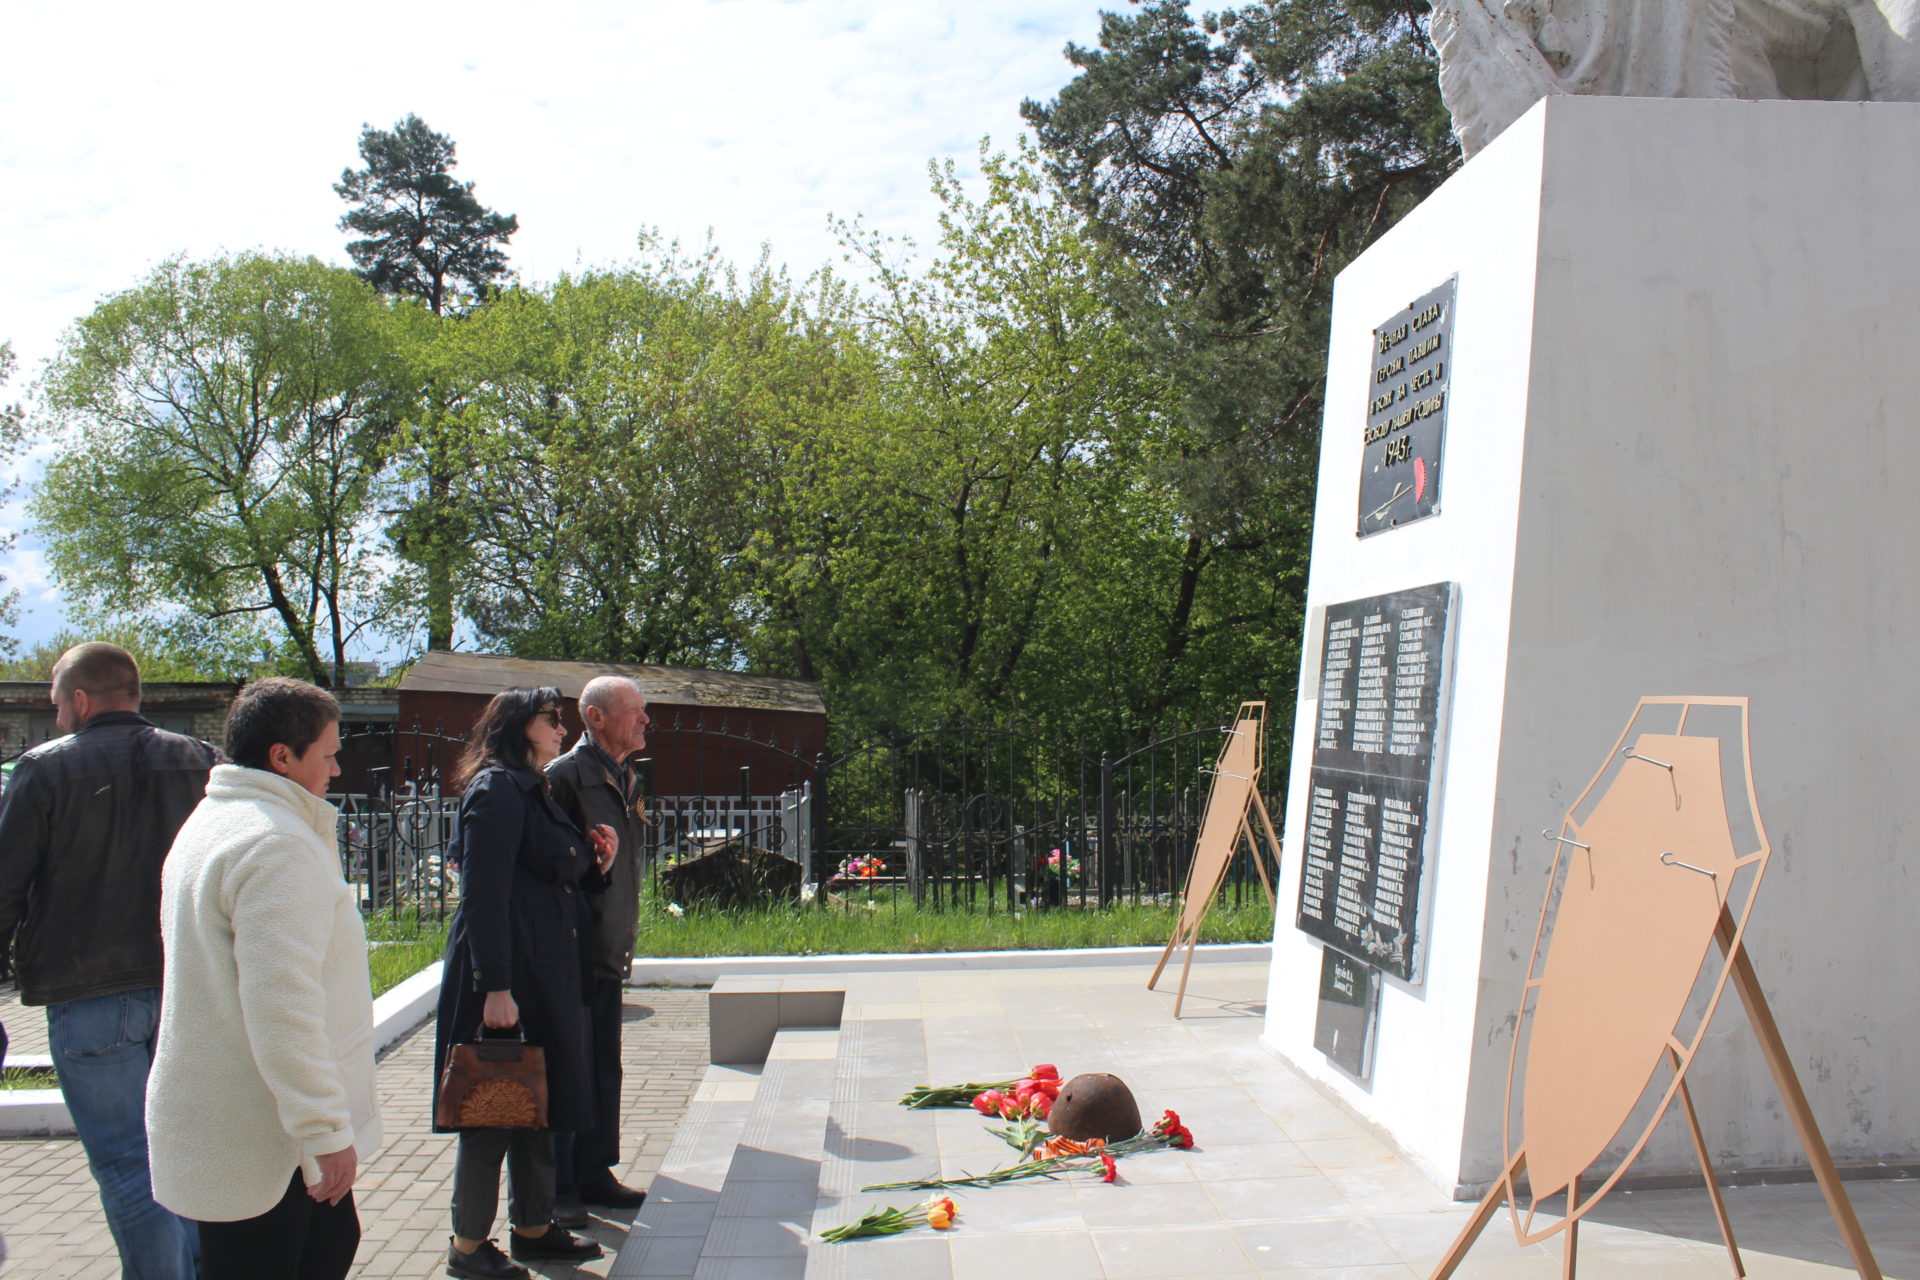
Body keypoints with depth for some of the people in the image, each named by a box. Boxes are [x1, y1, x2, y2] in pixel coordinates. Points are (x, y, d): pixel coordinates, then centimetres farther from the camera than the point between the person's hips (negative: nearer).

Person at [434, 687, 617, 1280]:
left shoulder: (533, 790, 17)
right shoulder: (497, 789, -14)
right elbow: (484, 896, -20)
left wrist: (592, 859, 5)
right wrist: (495, 987, -23)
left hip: (548, 975, 10)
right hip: (506, 977, -10)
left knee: (537, 1103, 15)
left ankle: (533, 1226, 27)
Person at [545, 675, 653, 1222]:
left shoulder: (625, 779, 14)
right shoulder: (565, 775, -14)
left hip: (608, 953, 9)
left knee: (604, 1067, 15)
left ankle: (594, 1175, 27)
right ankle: (555, 1189, 12)